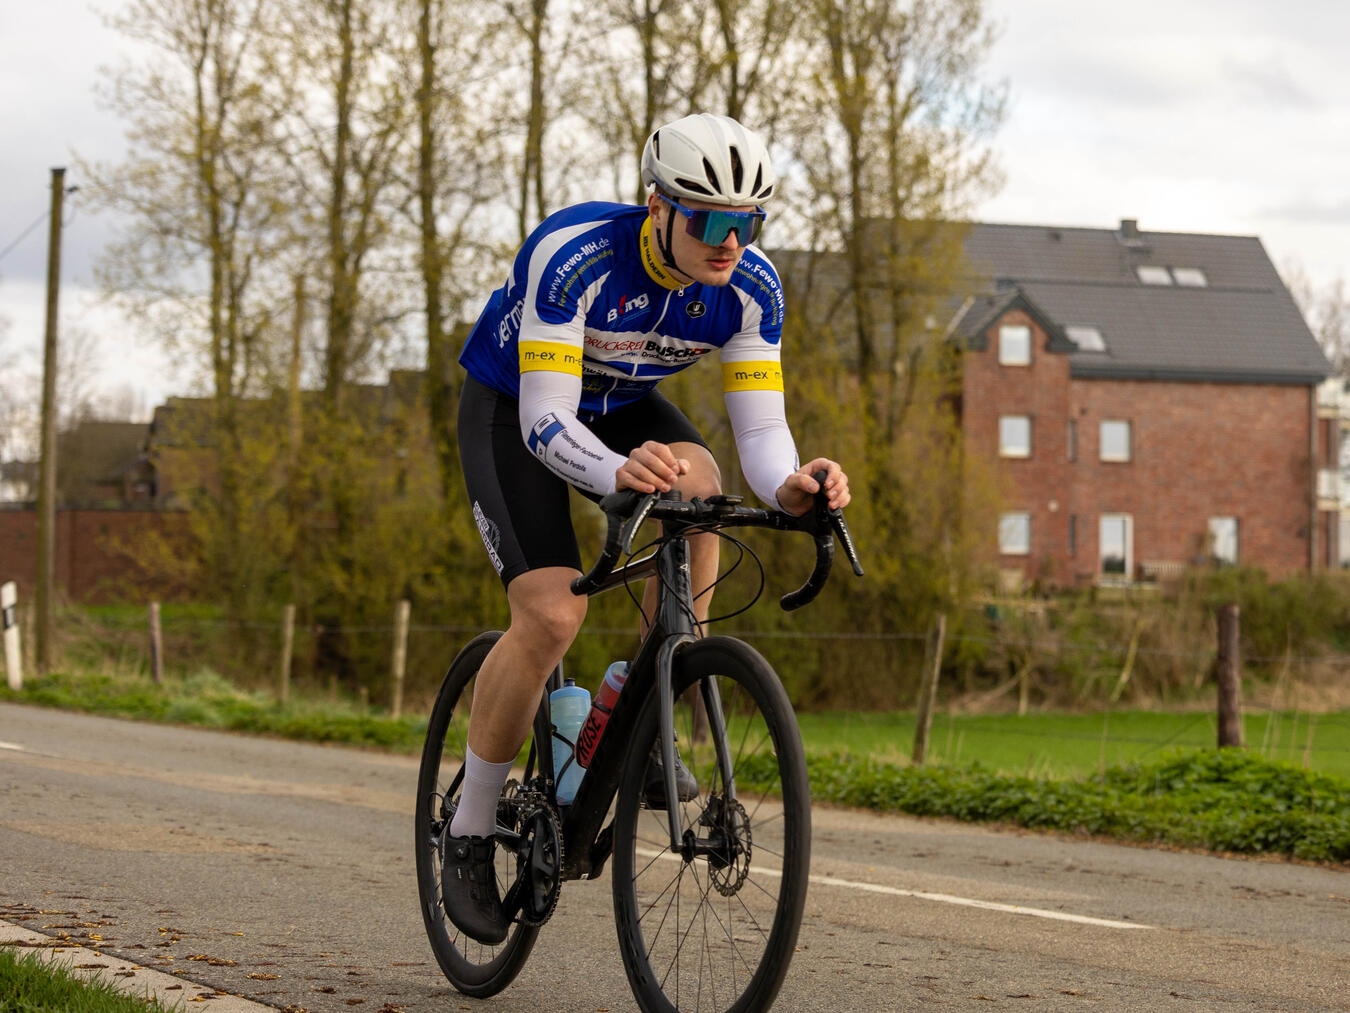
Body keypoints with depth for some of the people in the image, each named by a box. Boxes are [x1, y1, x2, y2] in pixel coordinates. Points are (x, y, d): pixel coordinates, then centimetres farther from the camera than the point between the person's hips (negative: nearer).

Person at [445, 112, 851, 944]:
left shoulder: (751, 287, -23)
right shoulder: (574, 255, -36)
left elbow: (760, 427, -23)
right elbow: (547, 421, -41)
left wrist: (788, 487, -47)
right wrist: (617, 474, -62)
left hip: (622, 407, 4)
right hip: (512, 408, -4)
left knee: (698, 486, -30)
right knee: (552, 614, -21)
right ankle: (470, 835, -3)